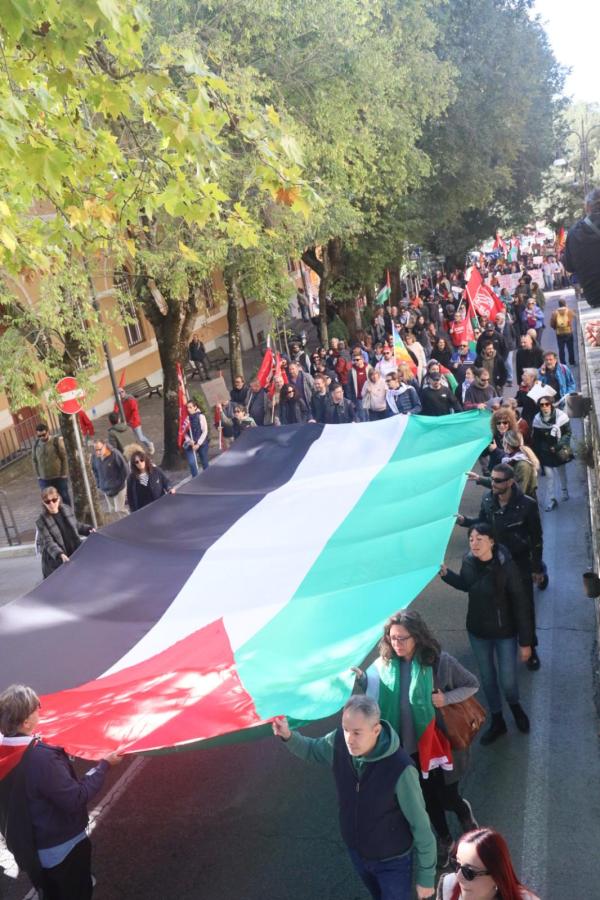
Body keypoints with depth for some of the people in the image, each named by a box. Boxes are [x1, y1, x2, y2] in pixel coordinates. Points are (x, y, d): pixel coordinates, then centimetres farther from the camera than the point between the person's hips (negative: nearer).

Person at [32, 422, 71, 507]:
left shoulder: (56, 441, -10)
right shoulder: (36, 444, 1)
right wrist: (38, 475, 5)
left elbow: (64, 458, -9)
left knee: (65, 498, 11)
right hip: (44, 479, 3)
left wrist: (64, 474, -10)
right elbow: (34, 460, 10)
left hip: (59, 477, -2)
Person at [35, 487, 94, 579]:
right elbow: (49, 543, -21)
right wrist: (60, 554, -37)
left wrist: (88, 529, -1)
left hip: (75, 555, 5)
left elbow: (76, 527, 16)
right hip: (56, 561, -5)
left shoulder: (67, 510, 0)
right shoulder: (42, 522, -14)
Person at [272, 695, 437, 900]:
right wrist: (288, 736, -19)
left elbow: (421, 826, -23)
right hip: (356, 852, 5)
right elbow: (311, 749, 2)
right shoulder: (338, 743, -22)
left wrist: (426, 877, -12)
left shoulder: (400, 768, -36)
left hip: (392, 861, -5)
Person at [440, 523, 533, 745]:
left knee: (507, 680, 9)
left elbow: (520, 605, -19)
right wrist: (446, 574, -6)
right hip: (477, 631, 4)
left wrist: (525, 641, -16)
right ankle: (497, 722, 40)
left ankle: (516, 708, 45)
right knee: (487, 679, 18)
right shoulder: (469, 561, -13)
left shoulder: (506, 567, -26)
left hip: (505, 632, -4)